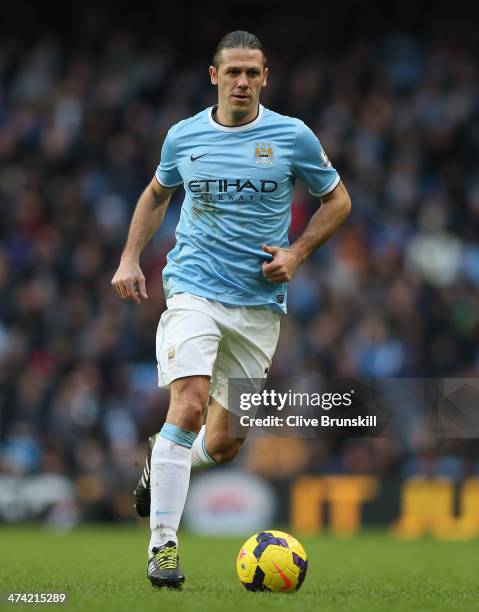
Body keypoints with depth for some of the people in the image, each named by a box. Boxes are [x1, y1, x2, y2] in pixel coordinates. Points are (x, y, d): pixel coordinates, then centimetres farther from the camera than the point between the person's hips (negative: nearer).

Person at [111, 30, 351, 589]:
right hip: (193, 291, -1)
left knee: (223, 444, 7)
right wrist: (130, 259, 11)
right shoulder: (183, 137, 3)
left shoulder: (293, 137, 0)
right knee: (189, 406, -24)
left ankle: (161, 464, 42)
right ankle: (163, 545, -20)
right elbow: (156, 195, 22)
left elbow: (337, 199, 12)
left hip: (259, 302, 1)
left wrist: (297, 253, -3)